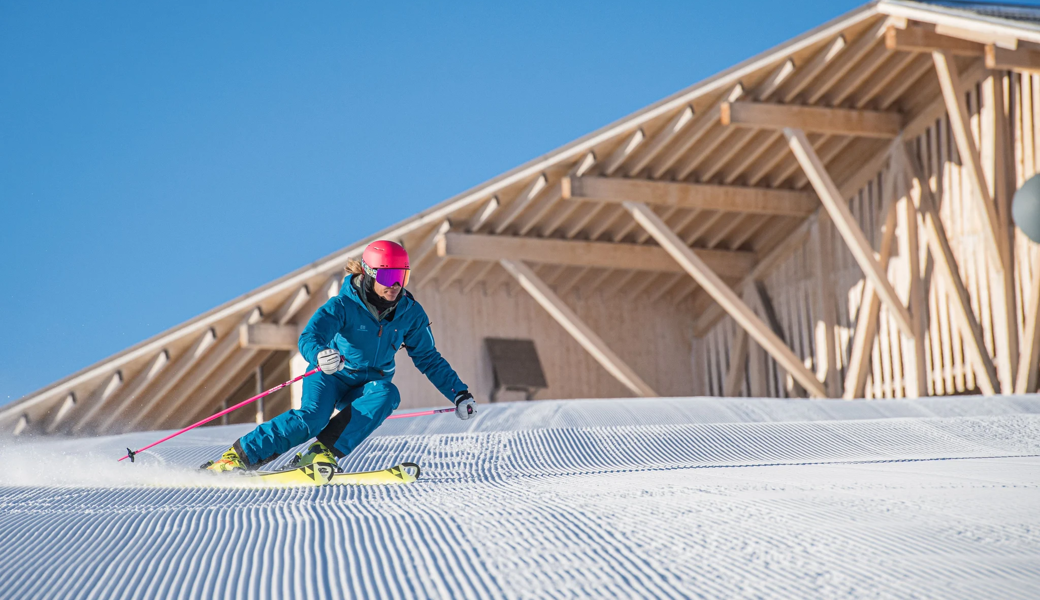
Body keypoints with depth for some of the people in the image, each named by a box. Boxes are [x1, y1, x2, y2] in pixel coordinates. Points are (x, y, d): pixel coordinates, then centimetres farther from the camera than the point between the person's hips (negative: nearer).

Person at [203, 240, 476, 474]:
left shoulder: (410, 313, -7)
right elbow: (309, 337, -32)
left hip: (368, 386, 3)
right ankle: (238, 456, -22)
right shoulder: (344, 306, -19)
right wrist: (319, 356, -56)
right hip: (330, 377, -3)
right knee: (311, 417, -32)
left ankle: (323, 452, -35)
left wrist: (459, 394, -1)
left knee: (387, 394, -32)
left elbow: (428, 358, 5)